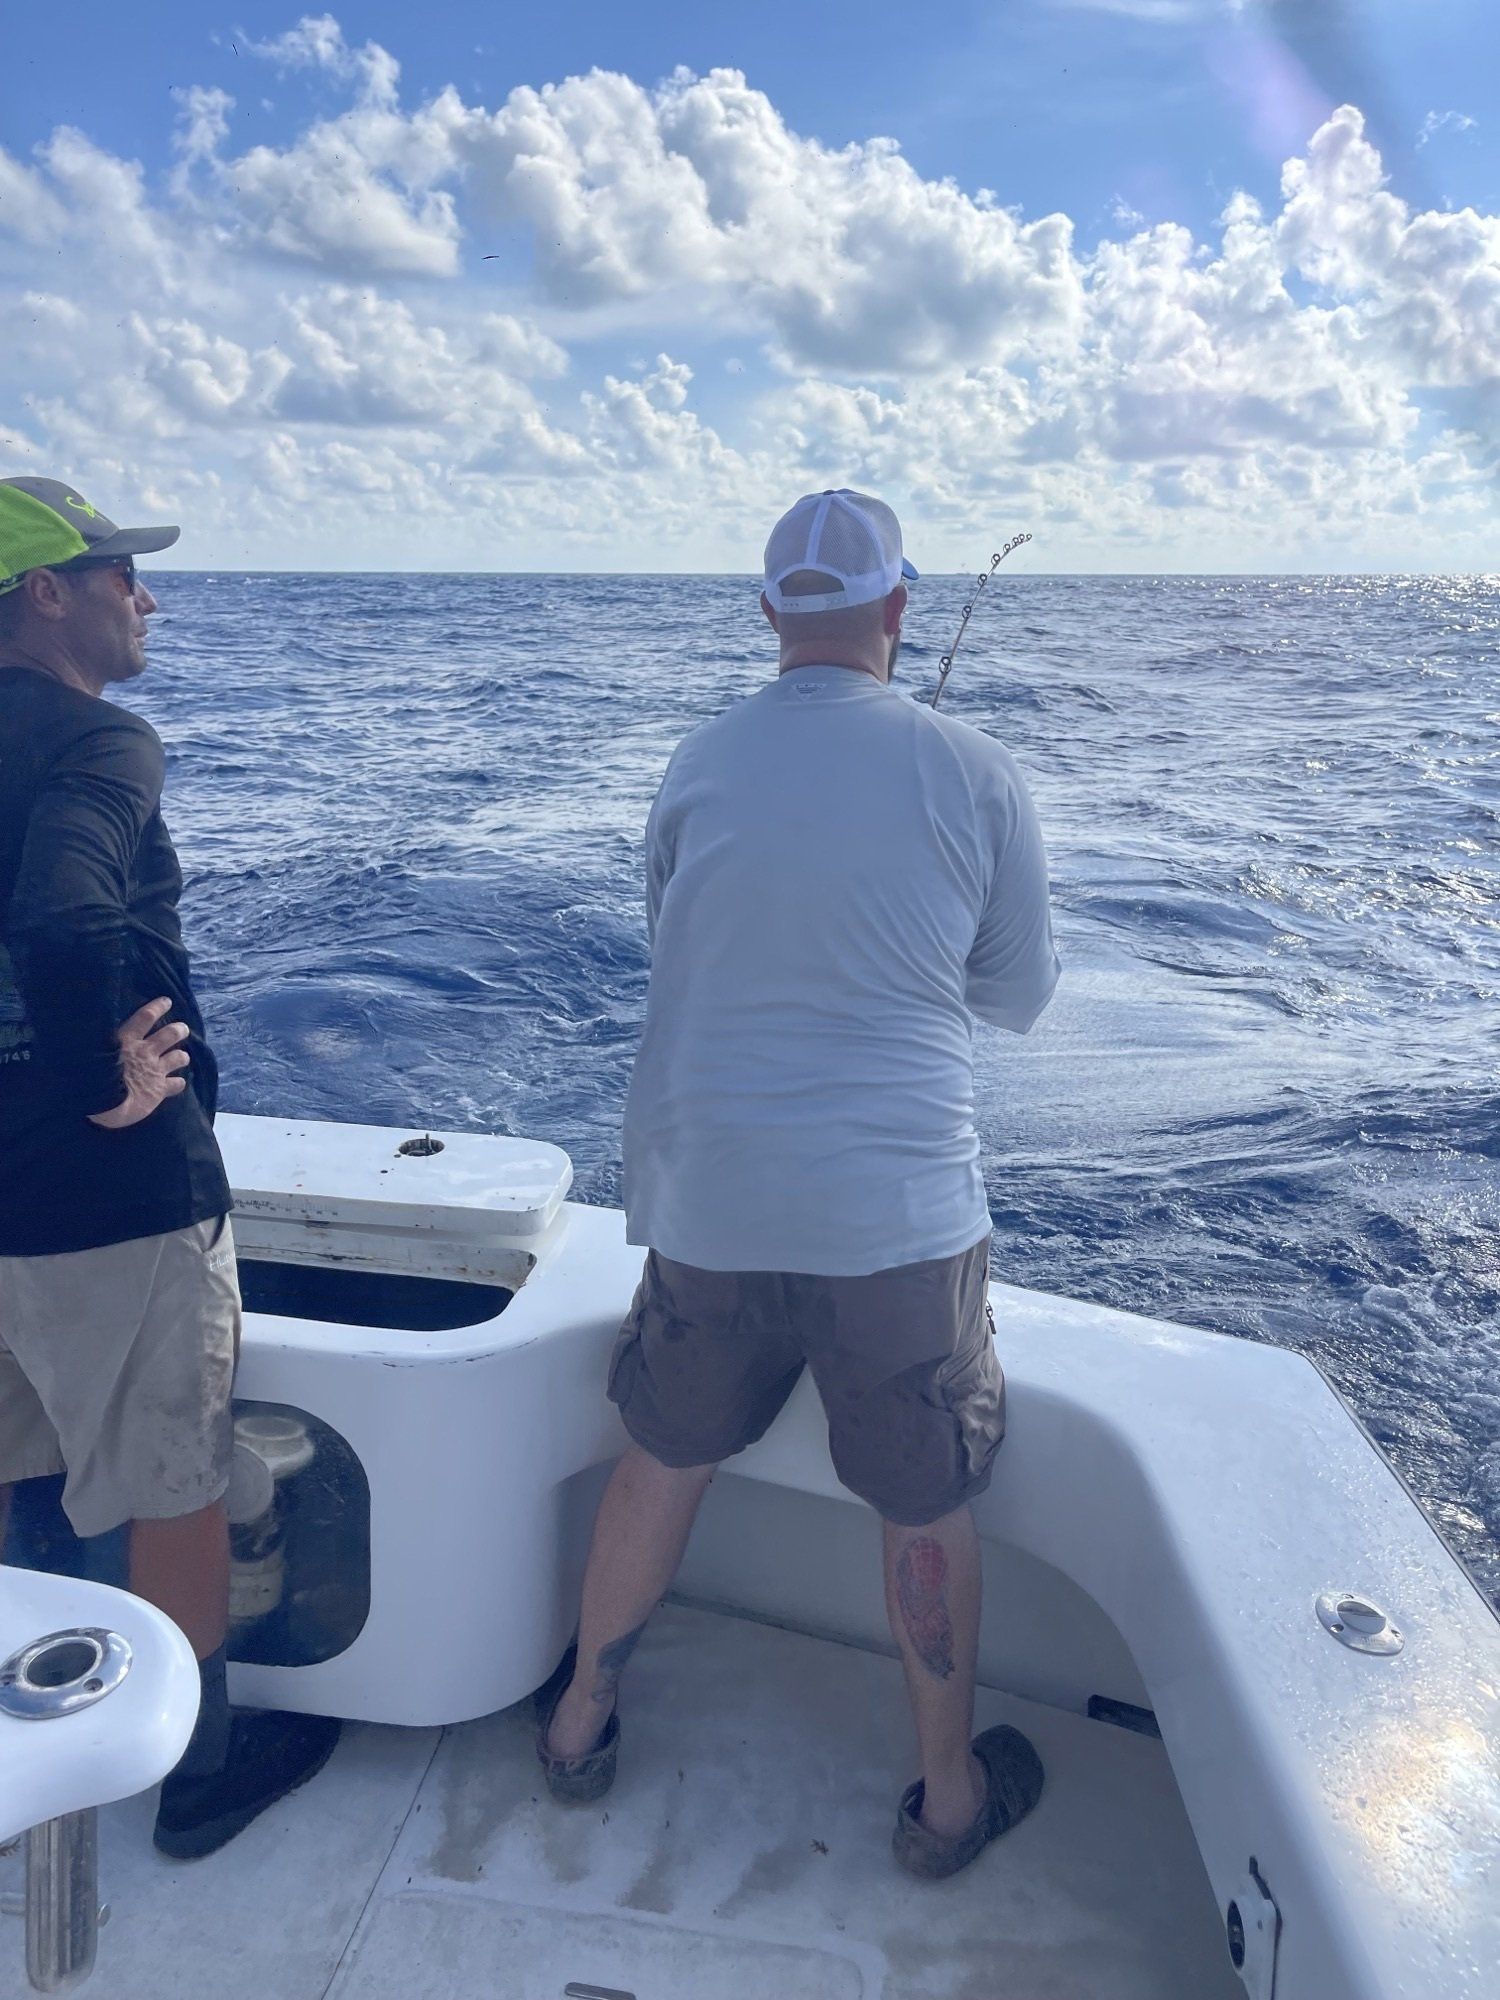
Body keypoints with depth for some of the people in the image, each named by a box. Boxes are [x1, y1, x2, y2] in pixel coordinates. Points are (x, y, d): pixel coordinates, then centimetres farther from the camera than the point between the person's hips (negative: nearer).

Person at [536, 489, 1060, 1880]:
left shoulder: (698, 765, -1)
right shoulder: (976, 776, -8)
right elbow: (1019, 997, 3)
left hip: (706, 1204, 3)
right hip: (898, 1215, -2)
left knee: (664, 1462, 22)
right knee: (925, 1509, 16)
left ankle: (580, 1719, 42)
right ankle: (950, 1792, 36)